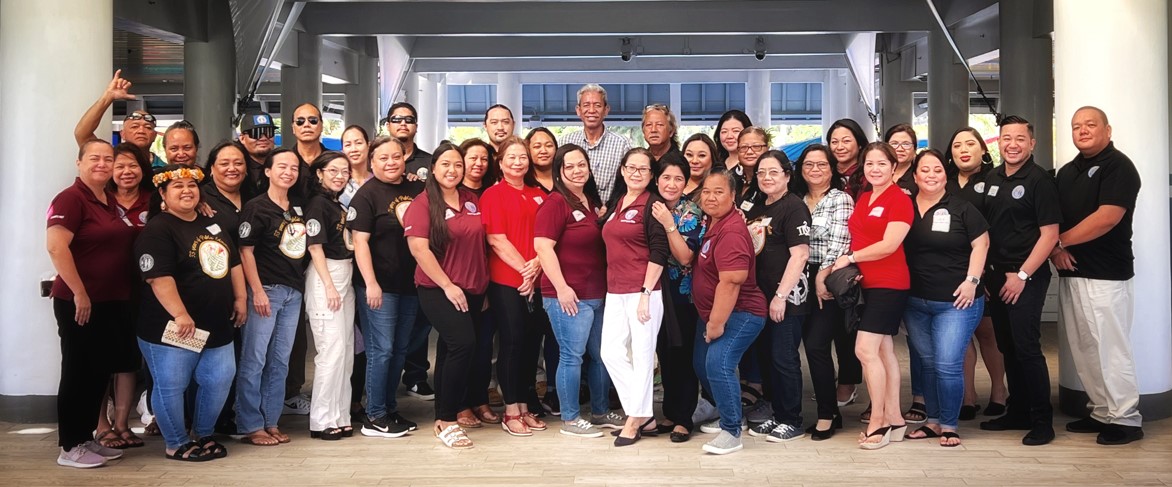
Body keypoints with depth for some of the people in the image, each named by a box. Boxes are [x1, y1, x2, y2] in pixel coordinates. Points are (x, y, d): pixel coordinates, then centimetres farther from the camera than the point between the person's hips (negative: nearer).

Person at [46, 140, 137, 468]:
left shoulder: (113, 202, 13)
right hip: (79, 302, -8)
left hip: (113, 302, 8)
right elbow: (56, 246, -22)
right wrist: (79, 292, -23)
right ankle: (70, 447, 10)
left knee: (101, 372, 14)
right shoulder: (70, 198, -12)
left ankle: (86, 439, 25)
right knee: (78, 373, 0)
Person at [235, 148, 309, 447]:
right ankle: (250, 427, 6)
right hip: (265, 290, -6)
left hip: (293, 292, 7)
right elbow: (245, 251, -9)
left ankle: (271, 422, 19)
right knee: (254, 360, -2)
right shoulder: (256, 207, -5)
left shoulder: (298, 207, 13)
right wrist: (257, 291, -15)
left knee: (280, 362, 10)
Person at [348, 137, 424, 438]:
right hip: (380, 286, -6)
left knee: (400, 350, 12)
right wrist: (371, 283, -19)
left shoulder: (417, 190, 9)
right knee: (381, 350, -4)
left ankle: (390, 409, 24)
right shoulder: (367, 194, -7)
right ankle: (374, 418, 6)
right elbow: (360, 240, -13)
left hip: (410, 284, 6)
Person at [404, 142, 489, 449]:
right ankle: (446, 421, -10)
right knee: (463, 342, -22)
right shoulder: (423, 203, -6)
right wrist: (447, 285, -16)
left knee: (450, 350, 13)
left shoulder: (473, 201, 10)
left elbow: (481, 243, 16)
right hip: (438, 289, -6)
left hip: (473, 290, 6)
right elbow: (419, 248, -14)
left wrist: (485, 285, 12)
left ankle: (443, 418, 24)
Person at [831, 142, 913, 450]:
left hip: (888, 283, -8)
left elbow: (889, 245, -17)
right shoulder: (862, 198, 13)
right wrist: (850, 269, -3)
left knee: (865, 350, -11)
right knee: (883, 350, 11)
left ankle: (878, 422, -1)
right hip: (866, 283, 8)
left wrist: (850, 258, -9)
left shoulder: (899, 199, -9)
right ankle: (894, 419, 18)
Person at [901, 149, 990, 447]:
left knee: (948, 365, -6)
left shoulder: (961, 208, -2)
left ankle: (949, 425, 9)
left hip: (955, 302, -4)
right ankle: (932, 420, 24)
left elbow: (980, 244, -2)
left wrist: (972, 280, -11)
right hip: (915, 302, 4)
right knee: (927, 363, 13)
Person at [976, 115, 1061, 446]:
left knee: (1026, 348, -7)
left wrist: (1022, 275, -15)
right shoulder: (992, 179, 11)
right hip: (997, 276, 7)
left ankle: (1042, 420, 4)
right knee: (1007, 347, 12)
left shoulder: (1039, 180, -8)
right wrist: (984, 269, 10)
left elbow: (1050, 234, -12)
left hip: (1026, 278, -7)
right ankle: (1017, 413, 23)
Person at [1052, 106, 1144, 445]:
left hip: (1106, 276, -8)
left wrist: (1060, 240, -11)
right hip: (1070, 273, 8)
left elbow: (1107, 217, -18)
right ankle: (1103, 412, 22)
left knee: (1110, 350, -4)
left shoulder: (1118, 166, -7)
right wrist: (1056, 248, -4)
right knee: (1083, 350, 12)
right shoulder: (1067, 172, 17)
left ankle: (1126, 419, 6)